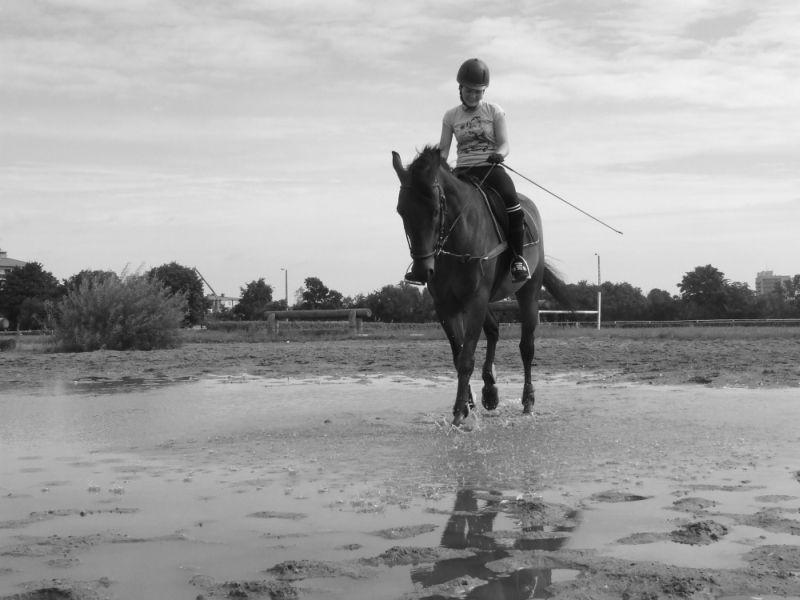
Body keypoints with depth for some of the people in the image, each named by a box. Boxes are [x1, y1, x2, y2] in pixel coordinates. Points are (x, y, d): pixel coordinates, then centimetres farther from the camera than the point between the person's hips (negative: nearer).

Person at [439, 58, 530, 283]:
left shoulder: (494, 112, 7)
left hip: (490, 168, -2)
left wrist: (498, 154, -25)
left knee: (511, 200, -31)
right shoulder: (451, 116, 11)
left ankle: (518, 257, -21)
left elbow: (504, 144, -1)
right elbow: (444, 149, 6)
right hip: (462, 170, 2)